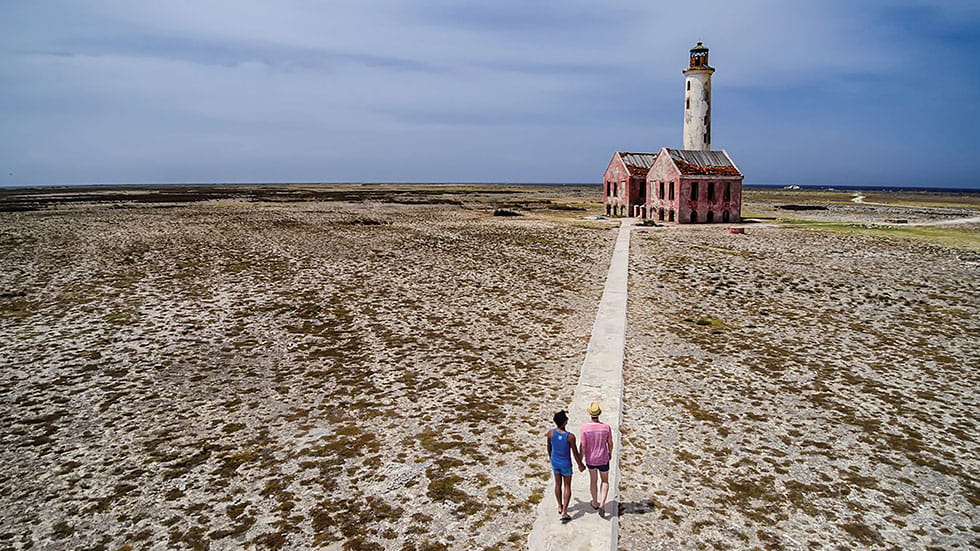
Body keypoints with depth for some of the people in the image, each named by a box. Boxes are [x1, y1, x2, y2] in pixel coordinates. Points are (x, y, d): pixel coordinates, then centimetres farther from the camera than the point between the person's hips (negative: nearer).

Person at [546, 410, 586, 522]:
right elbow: (575, 453, -16)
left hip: (555, 462, 4)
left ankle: (560, 507, 39)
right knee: (567, 487, 13)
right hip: (566, 464, -4)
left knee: (558, 484, 22)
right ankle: (564, 512, 10)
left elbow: (549, 448, 0)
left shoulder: (550, 433, -18)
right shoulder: (570, 437, -28)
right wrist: (580, 465, 1)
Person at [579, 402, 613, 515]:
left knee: (593, 479, 26)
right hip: (603, 459, 0)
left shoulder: (585, 427, -23)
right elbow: (610, 443, -7)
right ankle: (602, 504, 4)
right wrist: (610, 453, 15)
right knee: (605, 481, 21)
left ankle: (595, 503, 42)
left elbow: (583, 446, -17)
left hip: (590, 459, 0)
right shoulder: (606, 427, -20)